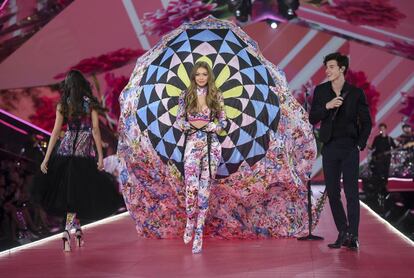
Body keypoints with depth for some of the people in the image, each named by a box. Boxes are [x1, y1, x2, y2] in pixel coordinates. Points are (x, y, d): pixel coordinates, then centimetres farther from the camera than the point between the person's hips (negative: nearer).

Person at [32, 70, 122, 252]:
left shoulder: (63, 105, 1)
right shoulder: (91, 103, -1)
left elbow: (56, 132, -3)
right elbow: (95, 129, -6)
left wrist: (47, 158, -1)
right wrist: (100, 156, -5)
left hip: (66, 149, 1)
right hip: (85, 152, -1)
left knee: (67, 190, 14)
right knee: (77, 192, 5)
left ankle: (77, 228, 14)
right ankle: (68, 230, -8)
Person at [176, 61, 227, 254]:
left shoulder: (216, 96, 6)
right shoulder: (185, 96, 7)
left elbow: (223, 122, 6)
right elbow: (179, 120, 8)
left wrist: (207, 126, -9)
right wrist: (191, 125, -11)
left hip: (211, 145, 0)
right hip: (192, 144, 0)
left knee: (204, 188, 0)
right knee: (191, 187, -12)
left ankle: (198, 232, 6)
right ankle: (190, 223, 16)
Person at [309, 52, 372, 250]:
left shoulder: (356, 93, -1)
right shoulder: (320, 91, 6)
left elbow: (366, 122, 3)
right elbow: (312, 119, 2)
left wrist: (360, 145, -5)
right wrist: (326, 106, -14)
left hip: (349, 148, -3)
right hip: (330, 148, 3)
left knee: (351, 192, -6)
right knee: (332, 193, 6)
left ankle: (353, 236, -3)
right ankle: (342, 233, 16)